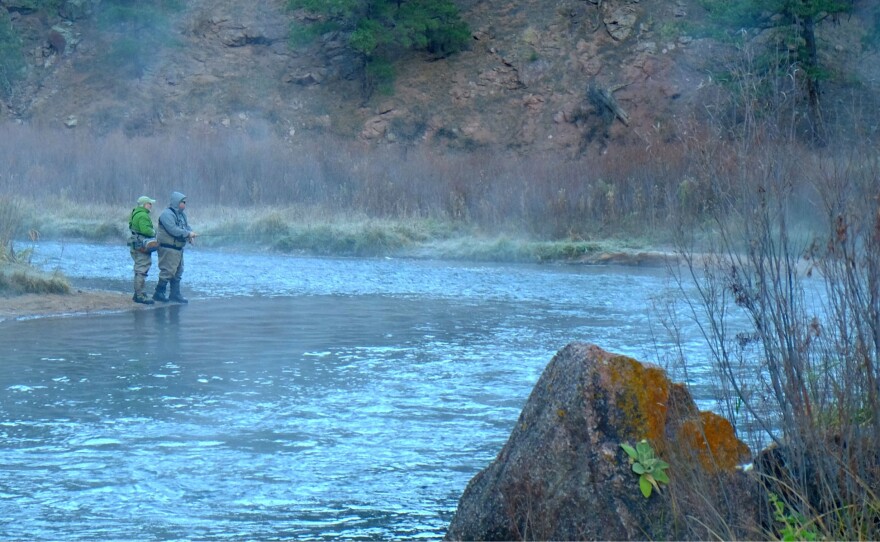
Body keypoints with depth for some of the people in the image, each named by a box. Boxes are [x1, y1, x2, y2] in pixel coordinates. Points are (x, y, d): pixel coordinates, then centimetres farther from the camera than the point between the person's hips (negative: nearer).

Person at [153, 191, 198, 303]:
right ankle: (159, 293, 0)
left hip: (178, 248, 10)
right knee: (168, 271, -9)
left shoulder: (182, 214, 13)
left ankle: (175, 294, 21)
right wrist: (188, 234, -22)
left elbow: (187, 226, 14)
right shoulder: (167, 214, -17)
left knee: (178, 271, 14)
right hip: (168, 248, -10)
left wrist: (190, 235, -8)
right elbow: (173, 230, -26)